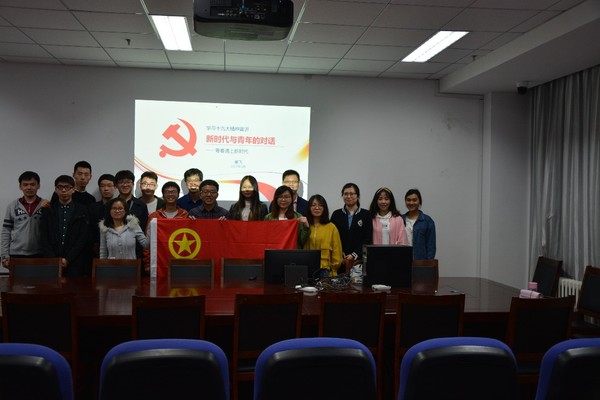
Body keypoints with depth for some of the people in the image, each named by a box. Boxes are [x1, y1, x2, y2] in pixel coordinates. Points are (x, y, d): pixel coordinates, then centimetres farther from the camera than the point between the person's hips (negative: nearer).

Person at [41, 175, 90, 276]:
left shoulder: (82, 210, 4)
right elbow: (45, 237, 5)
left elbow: (83, 238, -2)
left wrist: (68, 259, -9)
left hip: (74, 264, -1)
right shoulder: (48, 210, 10)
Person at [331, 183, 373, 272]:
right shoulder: (336, 214, 10)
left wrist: (354, 255, -10)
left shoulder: (366, 215, 5)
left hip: (359, 259, -1)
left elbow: (368, 239, 0)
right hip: (340, 260, 1)